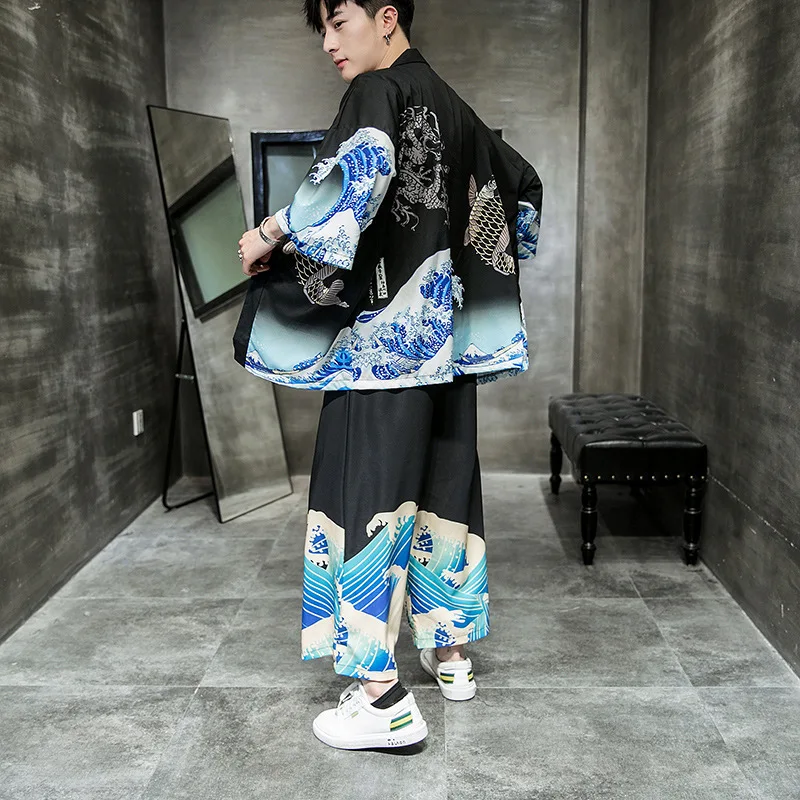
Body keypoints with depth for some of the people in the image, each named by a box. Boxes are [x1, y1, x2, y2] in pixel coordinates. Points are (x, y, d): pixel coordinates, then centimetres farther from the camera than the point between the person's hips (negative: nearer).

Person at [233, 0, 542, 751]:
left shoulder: (378, 92, -6)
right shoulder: (449, 104, 18)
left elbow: (359, 173, -28)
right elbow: (523, 182, 28)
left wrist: (274, 235, -19)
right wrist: (481, 263, 33)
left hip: (384, 332, -9)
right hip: (447, 331, 9)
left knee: (367, 488, -6)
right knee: (444, 481, 13)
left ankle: (382, 696, -4)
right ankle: (452, 651, 26)